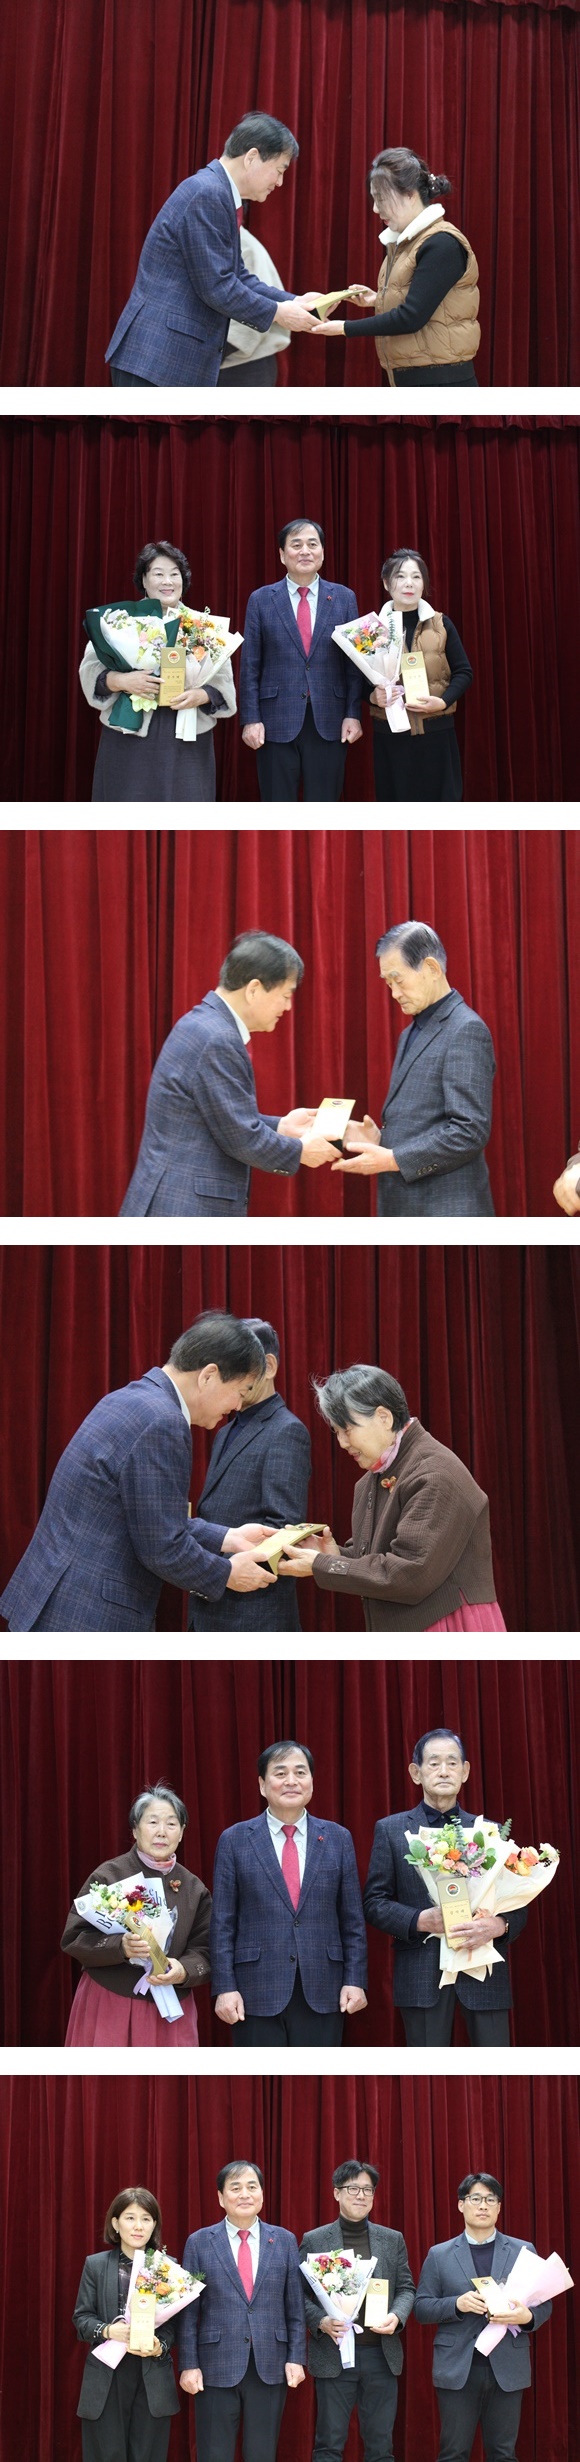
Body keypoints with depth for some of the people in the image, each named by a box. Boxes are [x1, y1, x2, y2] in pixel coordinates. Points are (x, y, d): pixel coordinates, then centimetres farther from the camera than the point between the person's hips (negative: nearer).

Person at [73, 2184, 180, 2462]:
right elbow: (81, 2317, 2)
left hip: (153, 2378, 0)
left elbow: (174, 2320, 4)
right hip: (106, 2377, 0)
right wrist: (107, 2331, -18)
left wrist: (160, 2346, -16)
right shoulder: (96, 2265, 4)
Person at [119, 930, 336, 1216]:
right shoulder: (217, 1040, -19)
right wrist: (300, 1151, -1)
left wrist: (280, 1127, 17)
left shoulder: (205, 1025, 13)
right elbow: (243, 1139, -16)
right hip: (186, 1213, -11)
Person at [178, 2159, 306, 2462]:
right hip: (217, 2368, -1)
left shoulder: (284, 2241, 7)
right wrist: (189, 2365, -4)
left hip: (270, 2368, 1)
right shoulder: (199, 2242, 2)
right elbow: (188, 2310, 1)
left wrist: (296, 2358, 0)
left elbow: (295, 2307, 7)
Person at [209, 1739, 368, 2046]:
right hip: (258, 1994, -1)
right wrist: (224, 1987, -6)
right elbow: (222, 1924, 2)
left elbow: (352, 1920, 9)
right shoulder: (235, 1841, 5)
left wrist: (355, 1980, 1)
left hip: (322, 1995, 2)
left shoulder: (337, 1839, 9)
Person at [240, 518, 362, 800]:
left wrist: (353, 714, -3)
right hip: (277, 724, -1)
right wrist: (250, 719, -4)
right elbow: (249, 666, 3)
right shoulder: (261, 600, 4)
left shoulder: (344, 598, 6)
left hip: (329, 724, 1)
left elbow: (354, 663, 5)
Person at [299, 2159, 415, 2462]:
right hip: (333, 2355, -2)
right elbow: (300, 2295, 2)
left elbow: (406, 2288, 10)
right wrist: (321, 2322, -16)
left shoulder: (392, 2240, 10)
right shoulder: (314, 2241, 3)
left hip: (381, 2354, 2)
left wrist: (397, 2316, -10)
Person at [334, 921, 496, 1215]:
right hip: (406, 1211, 9)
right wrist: (382, 1140, 4)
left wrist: (392, 1159, -19)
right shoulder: (411, 1035, 19)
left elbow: (471, 1132, -19)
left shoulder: (466, 1031, -11)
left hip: (447, 1214, -9)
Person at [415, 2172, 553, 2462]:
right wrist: (457, 2304, -15)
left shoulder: (524, 2251, 9)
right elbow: (422, 2308, 4)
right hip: (458, 2370, -1)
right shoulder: (439, 2255, 8)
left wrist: (528, 2316, -15)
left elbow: (544, 2304, 8)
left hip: (507, 2369, 1)